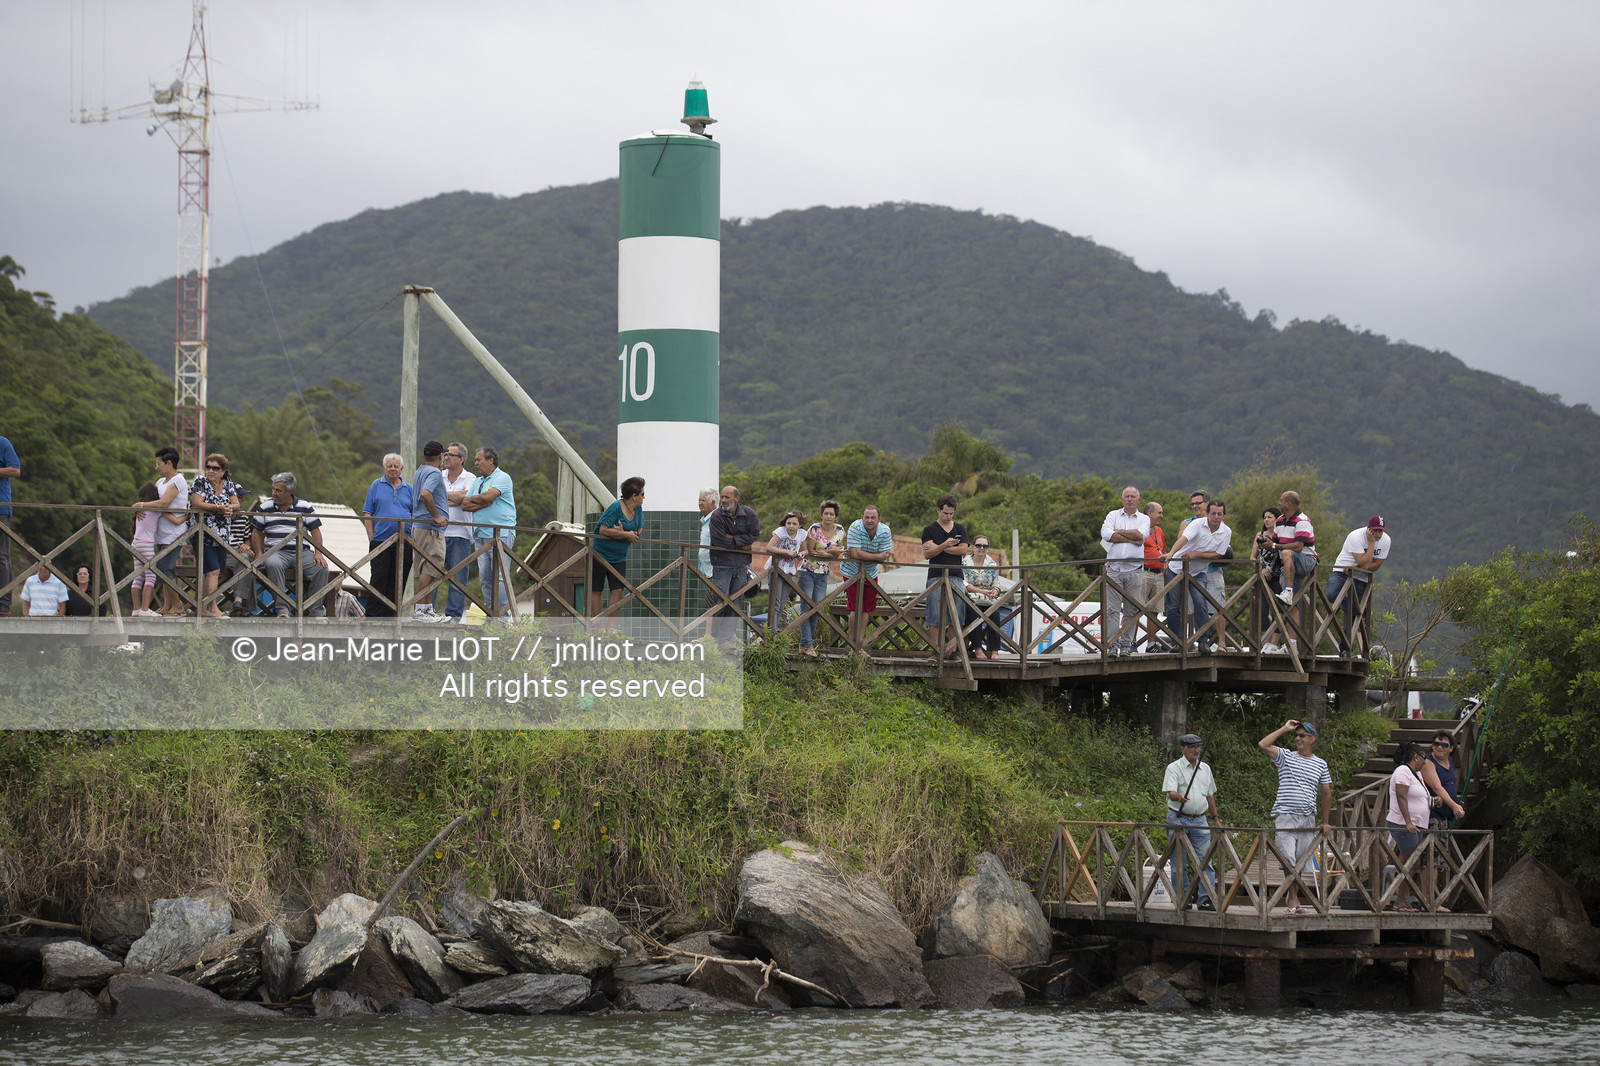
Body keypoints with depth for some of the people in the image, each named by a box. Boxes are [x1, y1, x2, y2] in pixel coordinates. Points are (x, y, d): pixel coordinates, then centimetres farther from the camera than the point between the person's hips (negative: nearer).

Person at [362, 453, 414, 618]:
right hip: (381, 542, -2)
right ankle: (372, 616, -4)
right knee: (378, 580, -7)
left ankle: (390, 614, 8)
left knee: (397, 582, 3)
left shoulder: (408, 489, 13)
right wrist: (371, 538, -4)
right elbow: (367, 514, 5)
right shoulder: (376, 486, 7)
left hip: (404, 544, 2)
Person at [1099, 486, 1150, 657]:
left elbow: (1142, 534, -10)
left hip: (1134, 569, 0)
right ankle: (1112, 645, -6)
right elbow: (1106, 534, -7)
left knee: (1131, 610, 0)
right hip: (1114, 568, 0)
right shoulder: (1113, 515, 12)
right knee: (1112, 609, -7)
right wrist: (1132, 539, -8)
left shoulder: (1144, 518, 11)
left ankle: (1126, 644, 6)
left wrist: (1118, 532, -4)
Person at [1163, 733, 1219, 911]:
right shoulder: (1174, 768, -3)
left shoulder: (1205, 768, 14)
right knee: (1180, 862, 1)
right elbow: (1170, 793, -16)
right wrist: (1179, 797, -38)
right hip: (1178, 819, -3)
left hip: (1199, 820, 3)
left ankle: (1206, 899, -5)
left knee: (1205, 860, -5)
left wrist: (1215, 818, 22)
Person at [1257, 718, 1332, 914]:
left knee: (1301, 862, 5)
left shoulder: (1320, 764, 12)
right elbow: (1263, 745, -11)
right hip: (1285, 817, -3)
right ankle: (1293, 900, -9)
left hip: (1308, 818, 3)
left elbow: (1326, 793, 17)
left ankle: (1294, 898, 13)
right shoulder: (1286, 757, 5)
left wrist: (1324, 822, 15)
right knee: (1288, 860, -12)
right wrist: (1284, 729, -5)